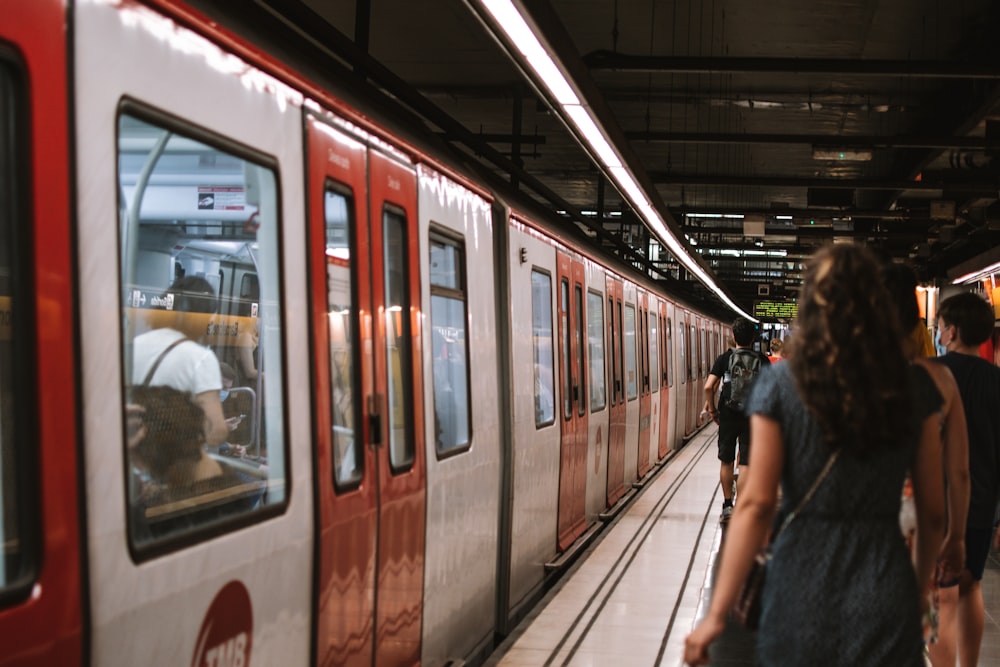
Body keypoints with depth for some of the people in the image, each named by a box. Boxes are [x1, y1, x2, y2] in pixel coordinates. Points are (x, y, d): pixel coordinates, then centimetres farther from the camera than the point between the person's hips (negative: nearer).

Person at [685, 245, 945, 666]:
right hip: (885, 594, 1)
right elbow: (933, 512, 3)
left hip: (802, 582, -1)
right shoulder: (914, 387, -1)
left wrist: (717, 614, -9)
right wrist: (920, 585, 20)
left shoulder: (779, 384, -7)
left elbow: (757, 504, -12)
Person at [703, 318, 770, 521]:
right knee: (746, 464, 1)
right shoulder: (762, 360, 0)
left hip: (728, 415, 0)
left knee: (726, 462, 14)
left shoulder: (725, 358, -2)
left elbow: (709, 386, -11)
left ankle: (727, 505, 20)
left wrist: (711, 408, 2)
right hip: (753, 417, 0)